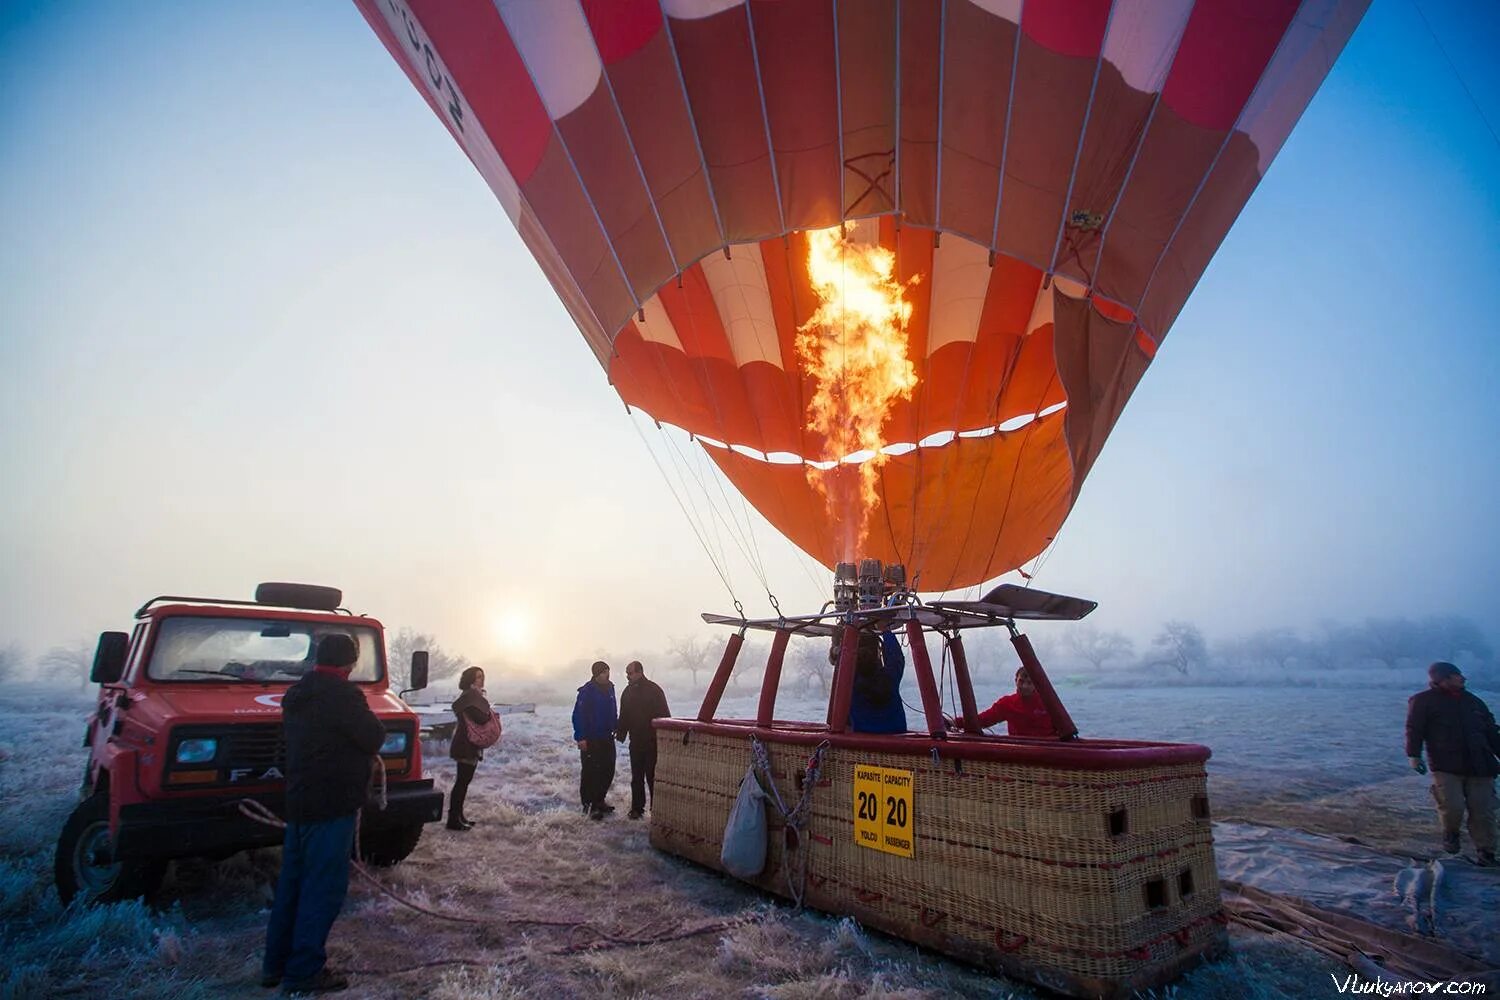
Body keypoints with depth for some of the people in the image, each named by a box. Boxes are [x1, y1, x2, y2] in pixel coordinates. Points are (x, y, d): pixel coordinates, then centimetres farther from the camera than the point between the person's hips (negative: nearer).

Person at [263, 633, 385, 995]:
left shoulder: (297, 694, 10)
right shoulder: (342, 695, -19)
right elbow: (373, 737, -15)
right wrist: (368, 723, 3)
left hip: (298, 800, 9)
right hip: (331, 804, -9)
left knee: (293, 881, 17)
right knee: (324, 886, -1)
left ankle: (275, 964, 26)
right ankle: (305, 970, 4)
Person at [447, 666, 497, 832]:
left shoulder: (473, 695, 16)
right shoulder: (471, 696, -18)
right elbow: (481, 718, -27)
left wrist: (488, 714, 0)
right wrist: (491, 714, -8)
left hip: (468, 744, 10)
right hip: (467, 745, -10)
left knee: (464, 780, 15)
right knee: (462, 781, -6)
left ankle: (458, 816, 24)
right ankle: (453, 820, -1)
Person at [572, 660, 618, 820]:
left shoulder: (609, 688, 8)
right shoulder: (587, 691, -14)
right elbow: (578, 715, -16)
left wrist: (617, 727, 16)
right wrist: (580, 737, -19)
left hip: (607, 738, 7)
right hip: (591, 740, -7)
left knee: (608, 771, 11)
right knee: (590, 772, -3)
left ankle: (599, 801, 25)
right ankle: (589, 804, 7)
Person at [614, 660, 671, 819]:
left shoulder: (654, 690, -8)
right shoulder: (628, 692, 9)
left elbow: (664, 715, -9)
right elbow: (623, 717, 16)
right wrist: (620, 733, 6)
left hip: (653, 742, -5)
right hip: (636, 742, 6)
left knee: (653, 776, -3)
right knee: (636, 777, 9)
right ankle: (637, 808, 17)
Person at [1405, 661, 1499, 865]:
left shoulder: (1473, 701, 20)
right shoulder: (1423, 701, 3)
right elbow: (1414, 730, -3)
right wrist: (1414, 755, -12)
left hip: (1480, 766, 4)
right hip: (1446, 767, -4)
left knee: (1483, 812, 1)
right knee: (1452, 807, -13)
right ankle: (1451, 833, 17)